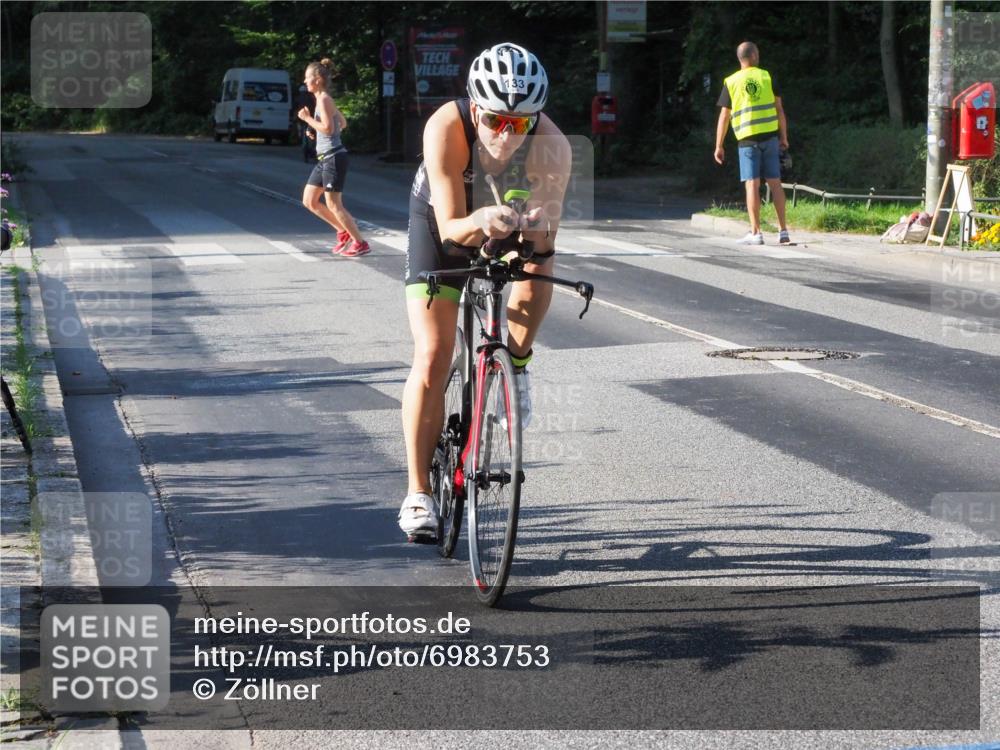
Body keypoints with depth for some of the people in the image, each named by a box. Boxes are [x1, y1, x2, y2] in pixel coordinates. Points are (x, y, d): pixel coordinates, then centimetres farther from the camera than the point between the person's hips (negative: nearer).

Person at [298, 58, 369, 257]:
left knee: (333, 205, -6)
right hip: (324, 158, 10)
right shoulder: (325, 99, 14)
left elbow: (328, 128, -25)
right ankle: (344, 232, 19)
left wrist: (307, 119, -15)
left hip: (334, 158, -10)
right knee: (309, 201, 12)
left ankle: (360, 243, 0)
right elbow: (343, 123, 24)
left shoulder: (323, 100, -14)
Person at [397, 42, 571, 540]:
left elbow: (547, 231, -33)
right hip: (444, 220, -2)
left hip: (513, 219, 2)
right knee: (433, 358, -11)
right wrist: (478, 224, -56)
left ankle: (515, 367, 4)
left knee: (536, 269, -28)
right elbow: (450, 227, -38)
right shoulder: (446, 128, -38)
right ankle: (418, 492, -3)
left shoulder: (551, 144, -35)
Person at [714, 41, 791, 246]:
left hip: (747, 139, -2)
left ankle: (755, 233, -6)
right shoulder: (767, 77, 4)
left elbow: (724, 117, 0)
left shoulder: (731, 82, 1)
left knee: (752, 184, -2)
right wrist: (784, 137, 12)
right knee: (775, 183, 6)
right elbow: (779, 108, 3)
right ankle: (783, 231, 7)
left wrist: (719, 146, 5)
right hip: (770, 136, 2)